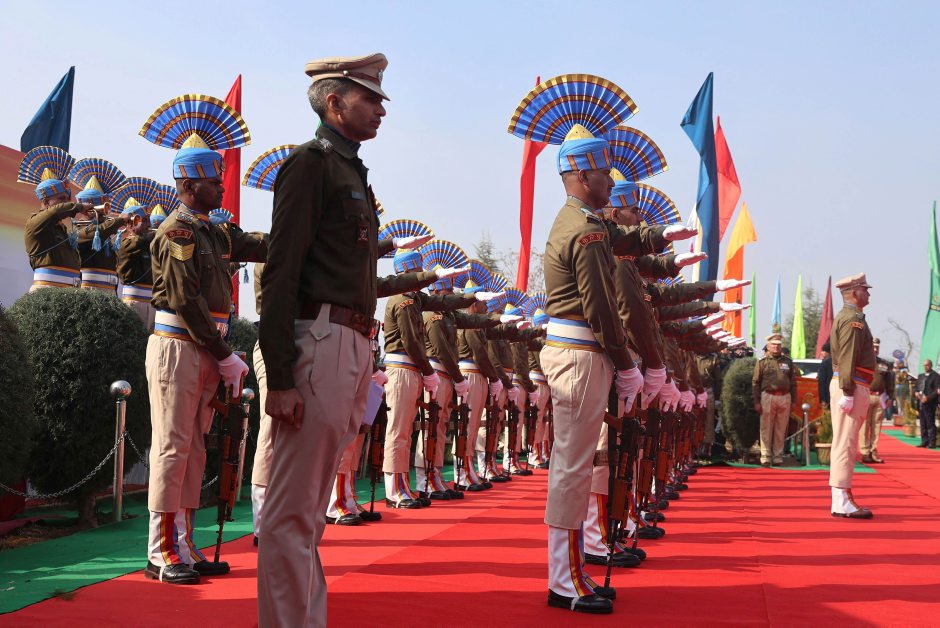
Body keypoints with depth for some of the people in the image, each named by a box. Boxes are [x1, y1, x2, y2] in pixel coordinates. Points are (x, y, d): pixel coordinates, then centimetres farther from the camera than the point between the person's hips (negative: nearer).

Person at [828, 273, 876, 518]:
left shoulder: (845, 317, 20)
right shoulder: (853, 318, -12)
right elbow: (847, 358, -20)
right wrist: (848, 392, -24)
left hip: (849, 386, 11)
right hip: (852, 385, -11)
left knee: (844, 444, 11)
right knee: (846, 443, -10)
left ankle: (842, 500, 16)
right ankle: (842, 503, -9)